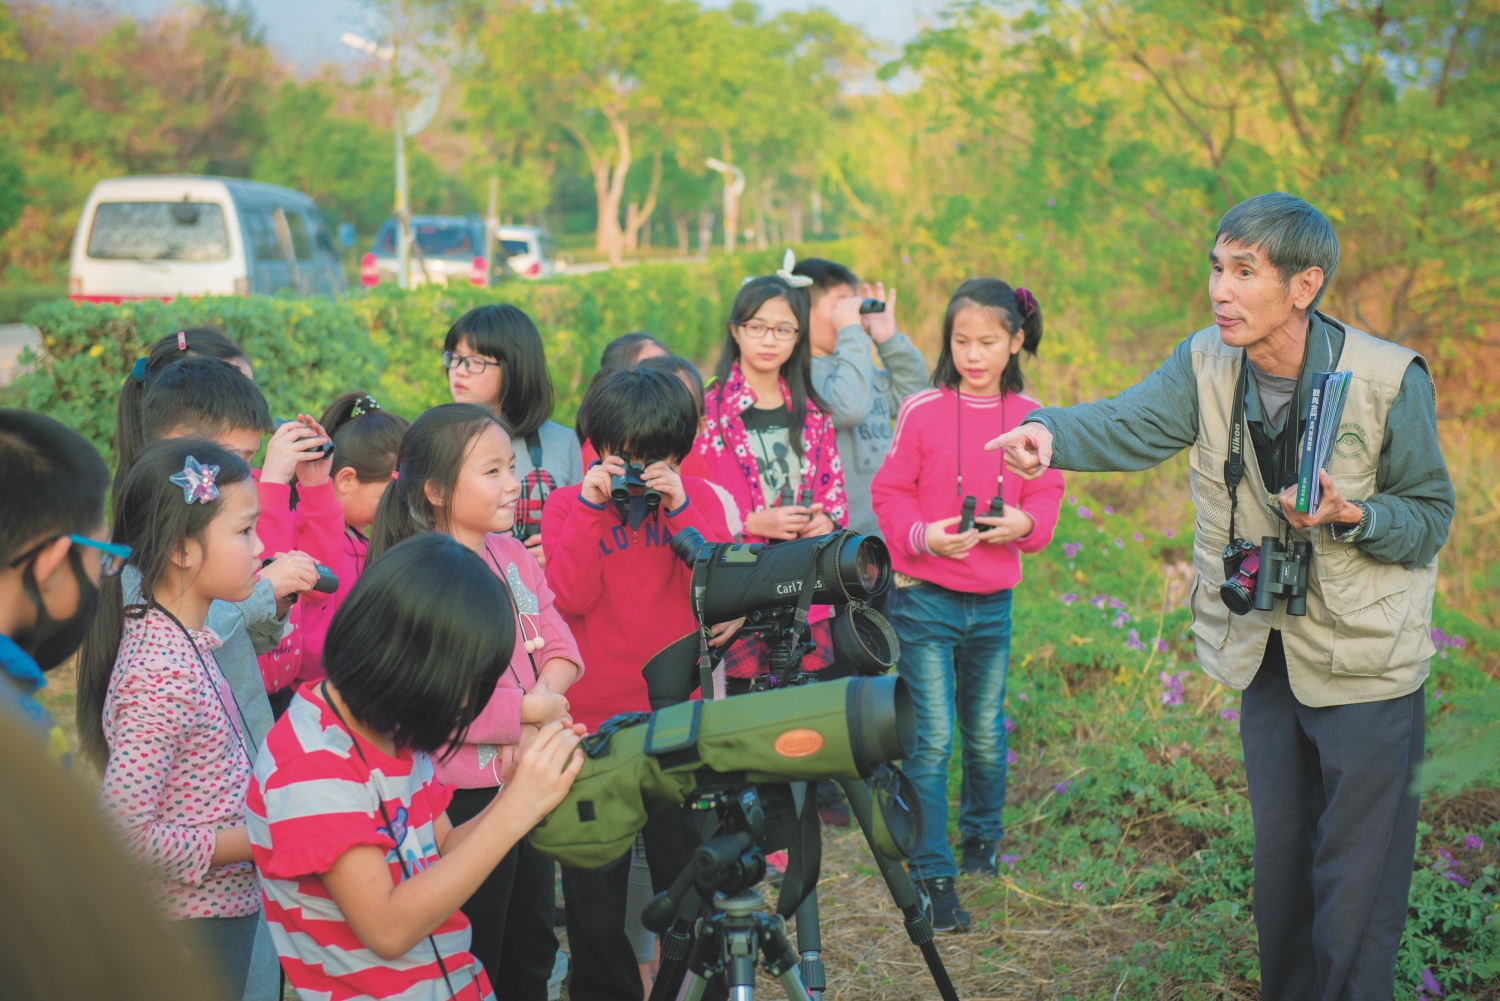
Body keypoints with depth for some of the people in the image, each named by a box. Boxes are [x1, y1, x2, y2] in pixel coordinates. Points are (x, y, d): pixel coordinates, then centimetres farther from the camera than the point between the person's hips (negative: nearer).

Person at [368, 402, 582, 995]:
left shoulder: (511, 554, 5)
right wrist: (527, 711, -19)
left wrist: (544, 696, -15)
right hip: (465, 795, -8)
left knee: (532, 955, 22)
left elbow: (558, 644, 6)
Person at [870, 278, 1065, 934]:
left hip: (993, 602, 3)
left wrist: (1025, 523, -12)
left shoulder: (1030, 418, 3)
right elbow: (889, 493, -2)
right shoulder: (921, 412, -6)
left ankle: (981, 836, 40)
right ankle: (933, 878, 4)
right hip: (924, 599, -3)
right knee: (932, 739, -4)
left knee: (986, 734, 14)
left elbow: (1046, 494, 9)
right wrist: (923, 536, -20)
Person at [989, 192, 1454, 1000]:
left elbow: (1429, 516, -8)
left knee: (1358, 885, 0)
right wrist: (1052, 432, -45)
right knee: (1278, 866, 18)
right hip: (1265, 653, 5)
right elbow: (1131, 425, -24)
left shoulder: (1389, 380, -17)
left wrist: (1352, 517, -28)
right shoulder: (1208, 364, -6)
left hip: (1366, 662, -4)